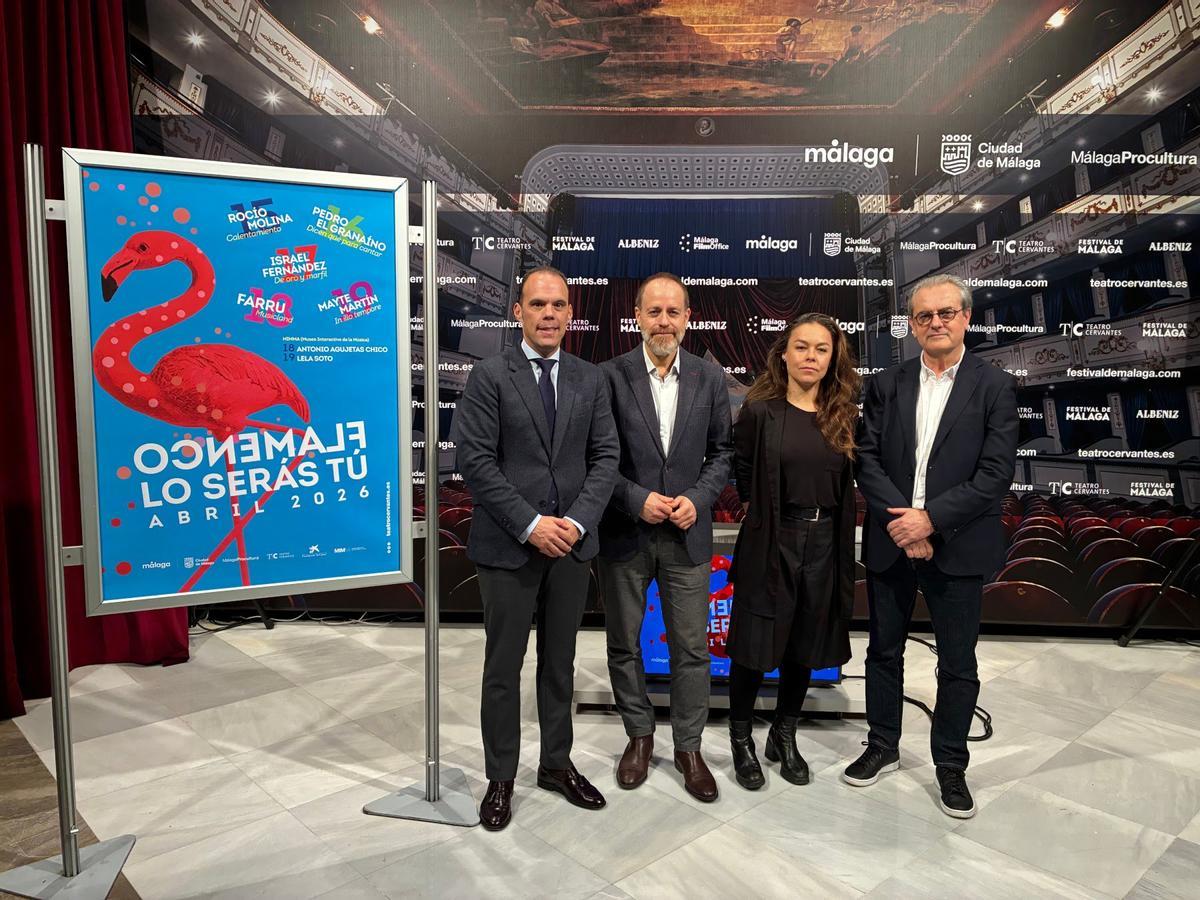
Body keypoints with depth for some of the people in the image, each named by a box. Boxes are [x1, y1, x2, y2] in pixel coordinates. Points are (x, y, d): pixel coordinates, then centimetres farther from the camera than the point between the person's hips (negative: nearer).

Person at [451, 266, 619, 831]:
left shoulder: (590, 380, 7)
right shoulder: (490, 375, -5)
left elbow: (605, 456, 4)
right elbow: (475, 460, -11)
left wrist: (577, 521, -10)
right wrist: (530, 524, -15)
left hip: (571, 543, 4)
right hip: (509, 545, -3)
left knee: (560, 662, 16)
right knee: (503, 667, 9)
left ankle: (557, 764, 34)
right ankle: (500, 778, 26)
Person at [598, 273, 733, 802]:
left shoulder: (710, 377, 2)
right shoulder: (611, 376, -6)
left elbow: (721, 452, 6)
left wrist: (697, 499, -9)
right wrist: (638, 500, -15)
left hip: (687, 535, 1)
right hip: (624, 534, -1)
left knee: (691, 648, 8)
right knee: (624, 644, 14)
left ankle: (688, 747, 28)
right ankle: (639, 735, 36)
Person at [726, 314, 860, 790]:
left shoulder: (845, 415, 3)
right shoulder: (759, 410, -7)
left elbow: (846, 483, 9)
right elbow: (742, 474, 1)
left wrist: (830, 523, 2)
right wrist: (760, 511, 6)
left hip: (824, 544, 4)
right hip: (770, 542, -3)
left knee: (804, 646, 15)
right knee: (755, 646, 6)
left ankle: (784, 737, 34)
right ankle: (741, 739, 26)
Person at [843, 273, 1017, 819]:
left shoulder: (995, 387, -2)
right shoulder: (887, 385, 4)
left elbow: (996, 472, -10)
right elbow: (868, 460, -2)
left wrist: (929, 519, -17)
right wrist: (900, 522, -14)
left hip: (957, 546, -2)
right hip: (890, 543, 2)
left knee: (958, 665, 9)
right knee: (884, 651, 15)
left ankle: (951, 766, 29)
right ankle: (882, 748, 34)